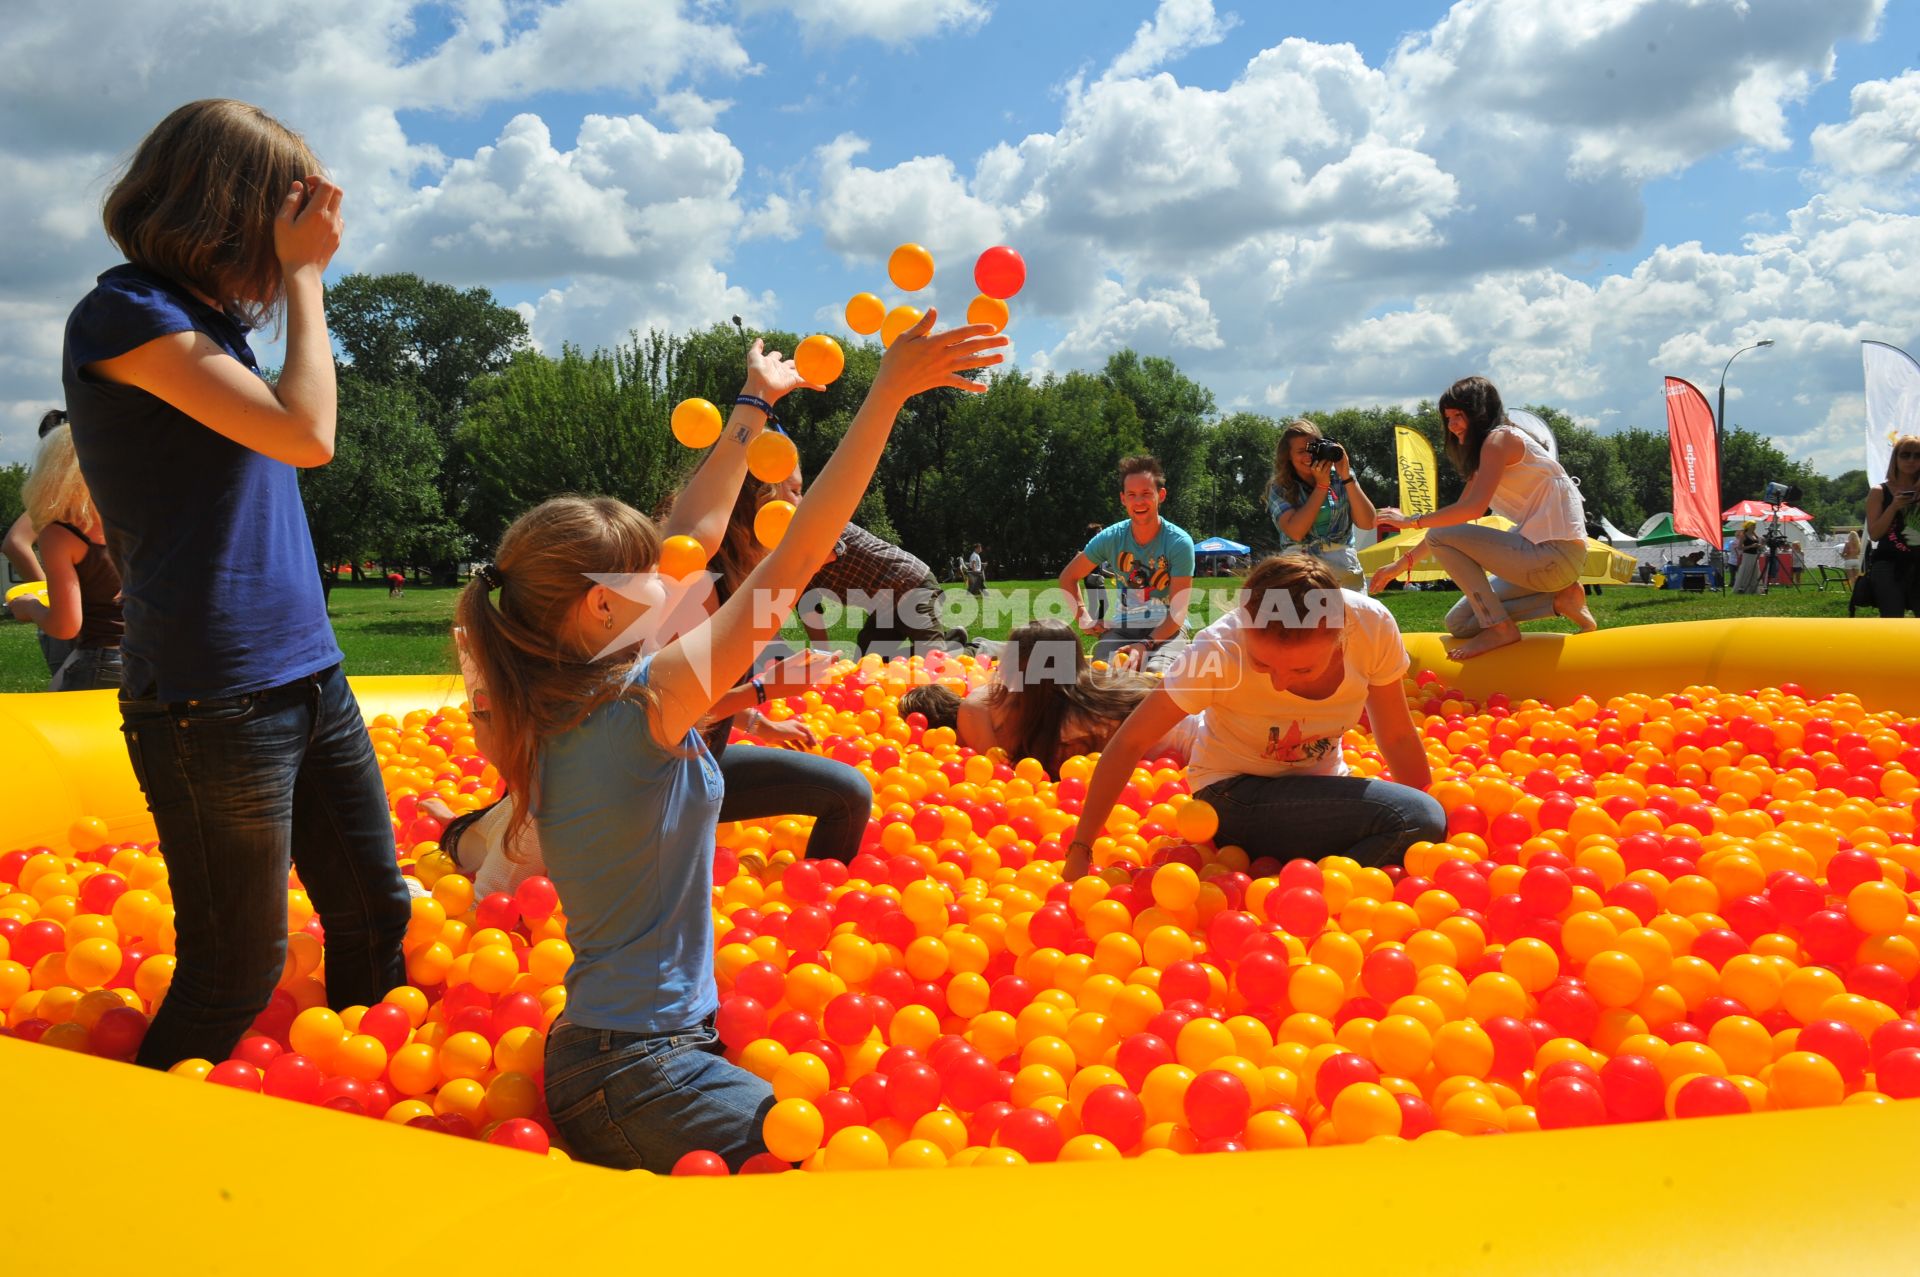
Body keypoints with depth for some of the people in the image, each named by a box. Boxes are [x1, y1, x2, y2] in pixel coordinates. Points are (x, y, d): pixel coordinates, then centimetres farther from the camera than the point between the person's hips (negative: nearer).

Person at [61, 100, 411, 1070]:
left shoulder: (208, 316, 15)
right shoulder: (125, 314, -11)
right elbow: (306, 433, -18)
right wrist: (304, 275, -9)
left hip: (306, 674, 9)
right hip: (213, 700, -9)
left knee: (375, 917, 14)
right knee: (238, 974, 1)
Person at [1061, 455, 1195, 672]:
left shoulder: (1179, 542, -10)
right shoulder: (1111, 538, 0)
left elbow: (1178, 612, -15)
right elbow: (1068, 577, 15)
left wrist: (1146, 645, -30)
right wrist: (1083, 618, 0)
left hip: (1167, 629, -2)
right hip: (1122, 627, 2)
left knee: (1156, 671, -35)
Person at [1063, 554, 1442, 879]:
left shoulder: (1373, 626, -20)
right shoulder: (1220, 652, -28)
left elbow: (1398, 737, -5)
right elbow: (1129, 744, -22)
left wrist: (1433, 827, -5)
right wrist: (1079, 852, -22)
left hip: (1319, 789, 5)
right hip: (1236, 796, -5)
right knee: (1416, 819, -26)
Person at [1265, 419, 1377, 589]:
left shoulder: (1340, 478, 6)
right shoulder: (1279, 488, 3)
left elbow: (1368, 523, -3)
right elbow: (1295, 532, -12)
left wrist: (1346, 476, -9)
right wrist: (1321, 485, -10)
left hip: (1343, 567, 1)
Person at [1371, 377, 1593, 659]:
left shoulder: (1500, 437, -9)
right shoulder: (1482, 459, 21)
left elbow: (1473, 508, -21)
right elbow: (1455, 524, 22)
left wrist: (1412, 521, -10)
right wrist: (1403, 563, 19)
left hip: (1556, 554, -10)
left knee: (1440, 537, -14)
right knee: (1459, 625, 10)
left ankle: (1499, 627, -11)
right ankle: (1558, 599, 7)